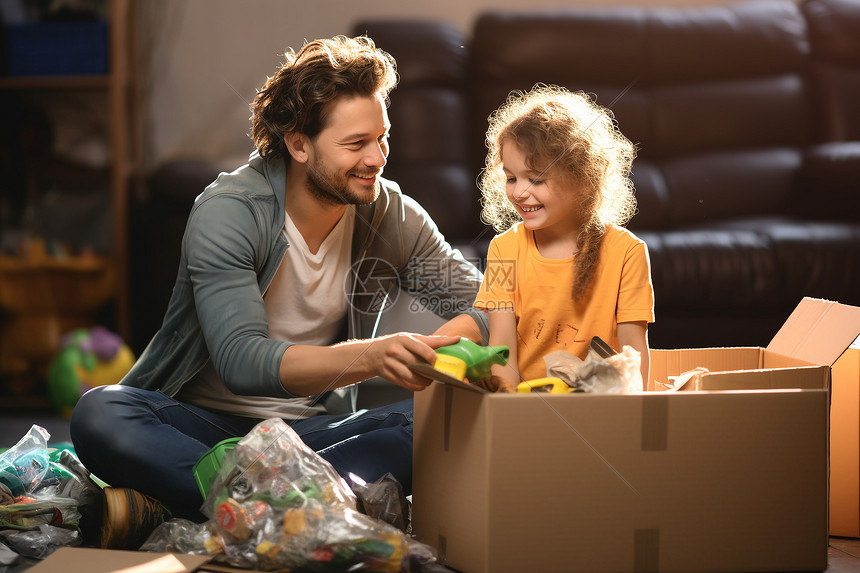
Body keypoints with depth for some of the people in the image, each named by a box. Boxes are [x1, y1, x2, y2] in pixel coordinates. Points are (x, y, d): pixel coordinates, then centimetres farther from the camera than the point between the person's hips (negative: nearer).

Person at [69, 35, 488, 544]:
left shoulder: (392, 214, 0)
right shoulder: (229, 211, -16)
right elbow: (242, 360, -28)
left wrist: (439, 347, -25)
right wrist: (371, 357, -44)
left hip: (314, 431, 4)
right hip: (205, 422, -4)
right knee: (101, 414, -33)